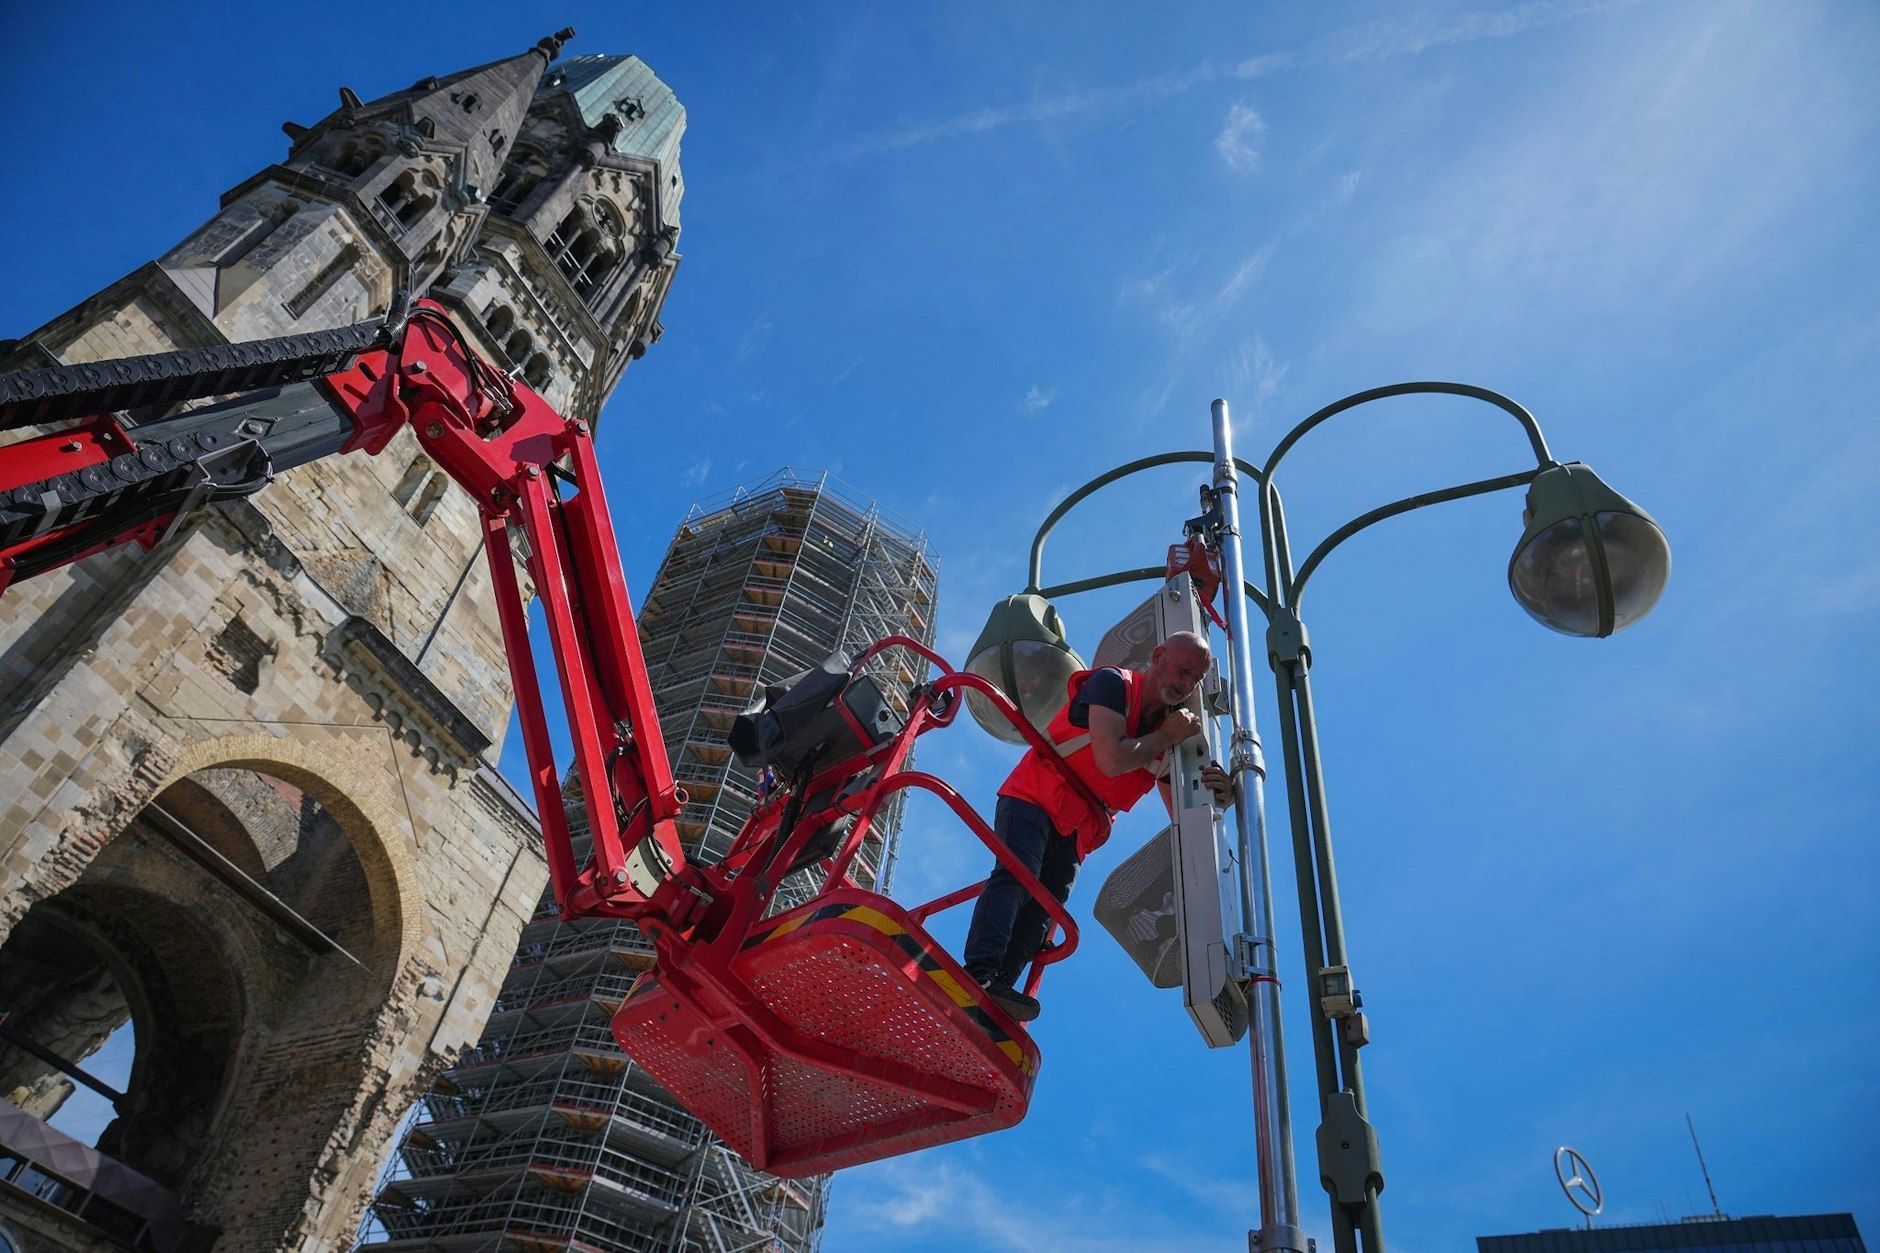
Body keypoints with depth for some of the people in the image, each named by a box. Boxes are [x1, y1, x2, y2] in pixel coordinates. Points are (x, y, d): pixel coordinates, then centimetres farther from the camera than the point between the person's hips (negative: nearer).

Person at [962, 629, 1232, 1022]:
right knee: (1016, 875, -28)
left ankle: (995, 990, -22)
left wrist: (1215, 798, -11)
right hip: (1032, 800, -6)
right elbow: (1111, 760, -24)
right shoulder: (1112, 684, -9)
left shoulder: (1172, 728, 12)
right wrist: (1166, 737, -11)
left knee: (1042, 913, -12)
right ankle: (977, 975, -39)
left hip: (1077, 832, 7)